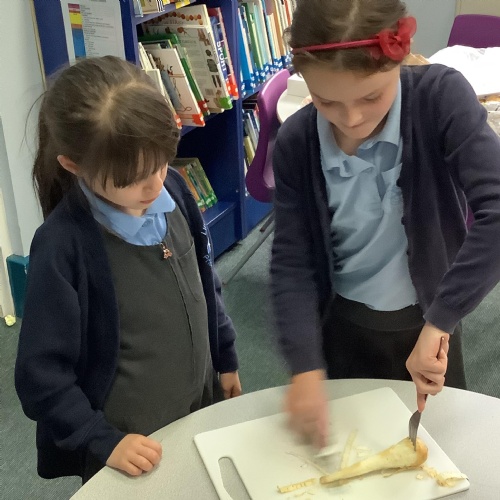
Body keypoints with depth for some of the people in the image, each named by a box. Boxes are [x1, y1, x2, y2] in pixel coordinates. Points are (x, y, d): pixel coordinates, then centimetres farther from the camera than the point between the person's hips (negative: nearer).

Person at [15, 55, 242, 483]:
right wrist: (102, 443, -19)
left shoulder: (172, 190, -10)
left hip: (200, 408, 5)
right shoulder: (63, 246, -25)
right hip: (132, 441, -5)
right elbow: (42, 375, -18)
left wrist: (225, 359, 13)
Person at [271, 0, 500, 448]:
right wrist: (306, 368, -23)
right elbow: (292, 263, -13)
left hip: (424, 322, -1)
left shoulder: (442, 98, -24)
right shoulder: (295, 143, -16)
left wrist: (438, 323, -37)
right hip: (341, 326, 1)